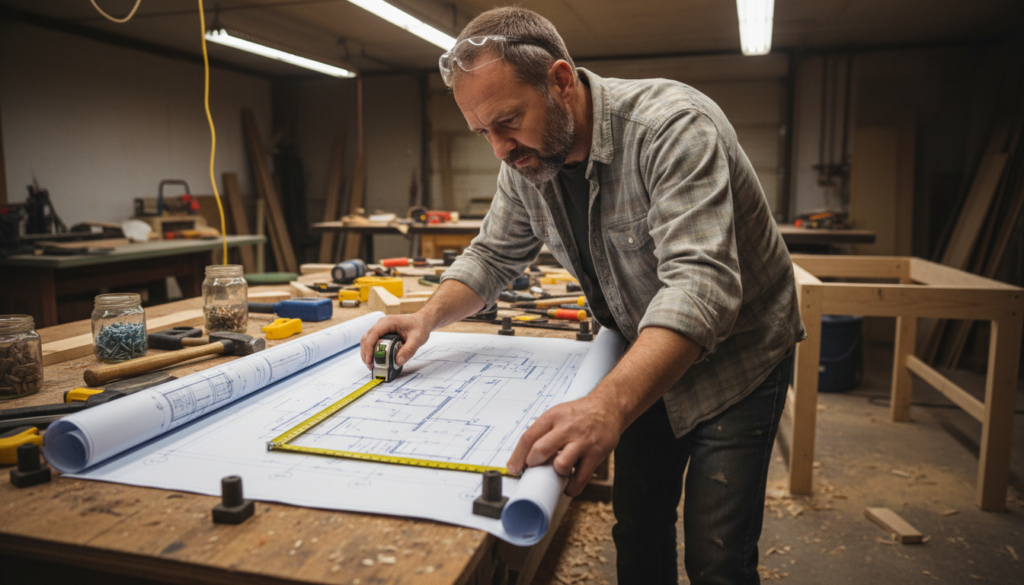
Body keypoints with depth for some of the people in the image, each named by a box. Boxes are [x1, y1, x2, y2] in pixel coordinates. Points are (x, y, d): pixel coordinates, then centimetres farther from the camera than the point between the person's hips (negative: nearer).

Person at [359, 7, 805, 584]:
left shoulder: (672, 125, -30)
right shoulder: (526, 160, -7)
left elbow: (700, 284, -41)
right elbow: (494, 256, 6)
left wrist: (608, 406, -55)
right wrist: (429, 317, -13)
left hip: (735, 358, -5)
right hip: (646, 362, 6)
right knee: (639, 532, 14)